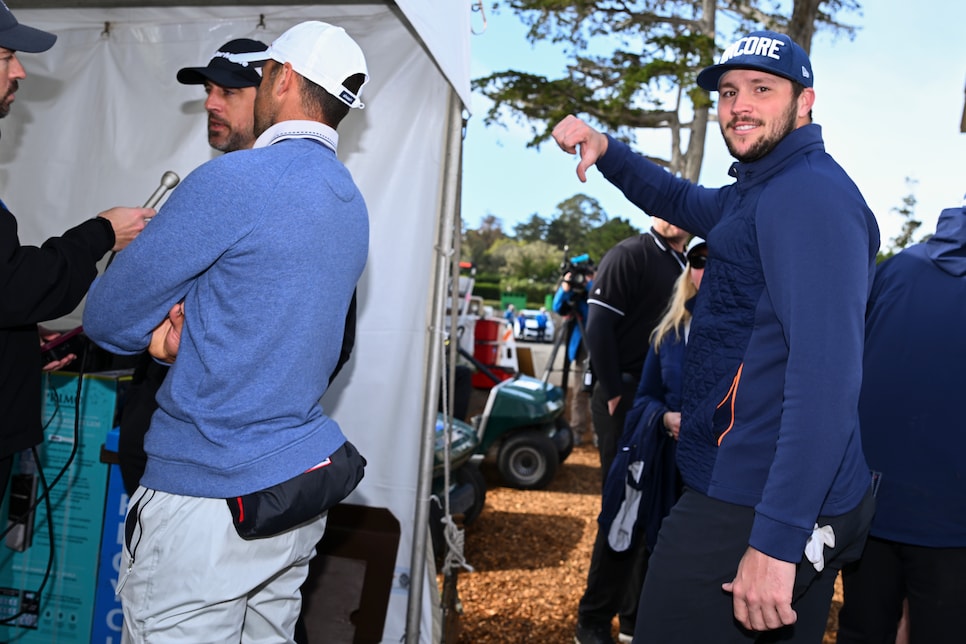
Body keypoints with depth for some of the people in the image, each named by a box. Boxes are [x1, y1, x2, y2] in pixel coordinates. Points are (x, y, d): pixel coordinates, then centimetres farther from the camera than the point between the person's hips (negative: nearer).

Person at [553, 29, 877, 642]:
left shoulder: (811, 193, -18)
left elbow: (825, 373, -26)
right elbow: (684, 202, 30)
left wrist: (777, 541, -29)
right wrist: (605, 150, 11)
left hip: (754, 514, -10)